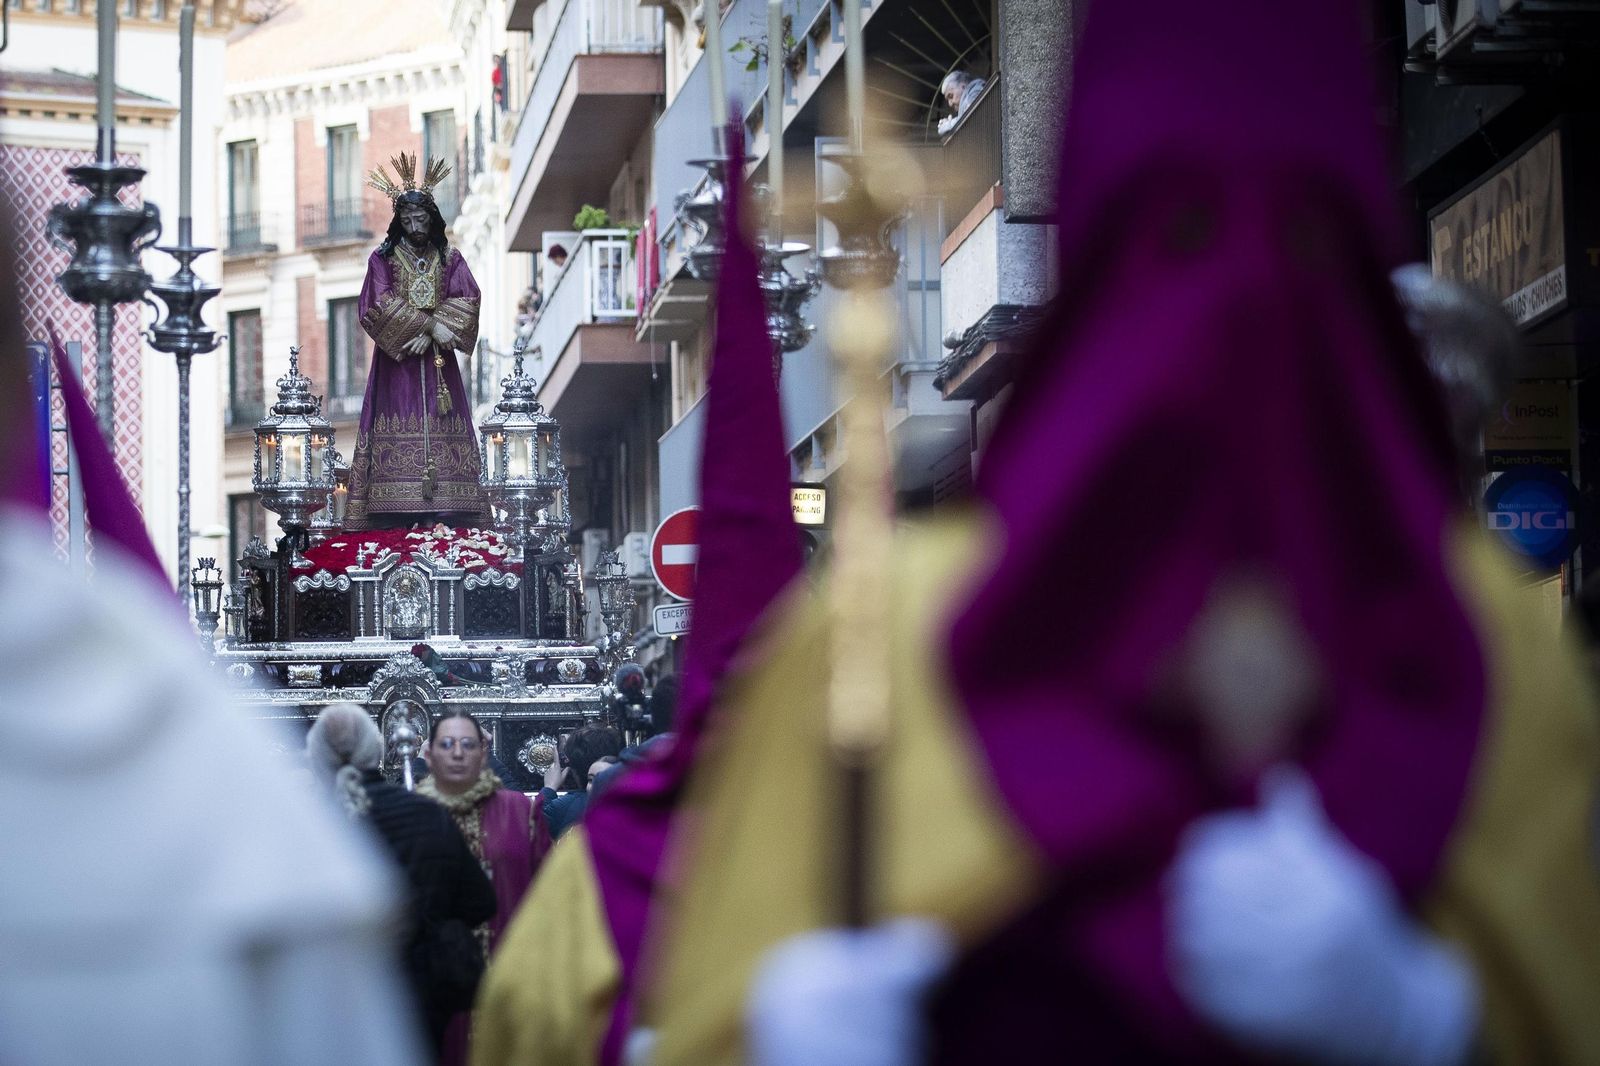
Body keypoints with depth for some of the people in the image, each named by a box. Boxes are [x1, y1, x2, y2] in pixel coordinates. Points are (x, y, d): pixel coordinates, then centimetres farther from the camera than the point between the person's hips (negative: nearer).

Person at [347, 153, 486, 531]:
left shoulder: (450, 259, 12)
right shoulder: (383, 258, 6)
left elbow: (466, 301, -1)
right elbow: (378, 306, -7)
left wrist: (430, 336, -14)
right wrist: (431, 324, -14)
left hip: (436, 363, 2)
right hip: (396, 363, -2)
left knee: (443, 438, -8)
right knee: (397, 441, -11)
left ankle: (442, 520, -12)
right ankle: (399, 522, -16)